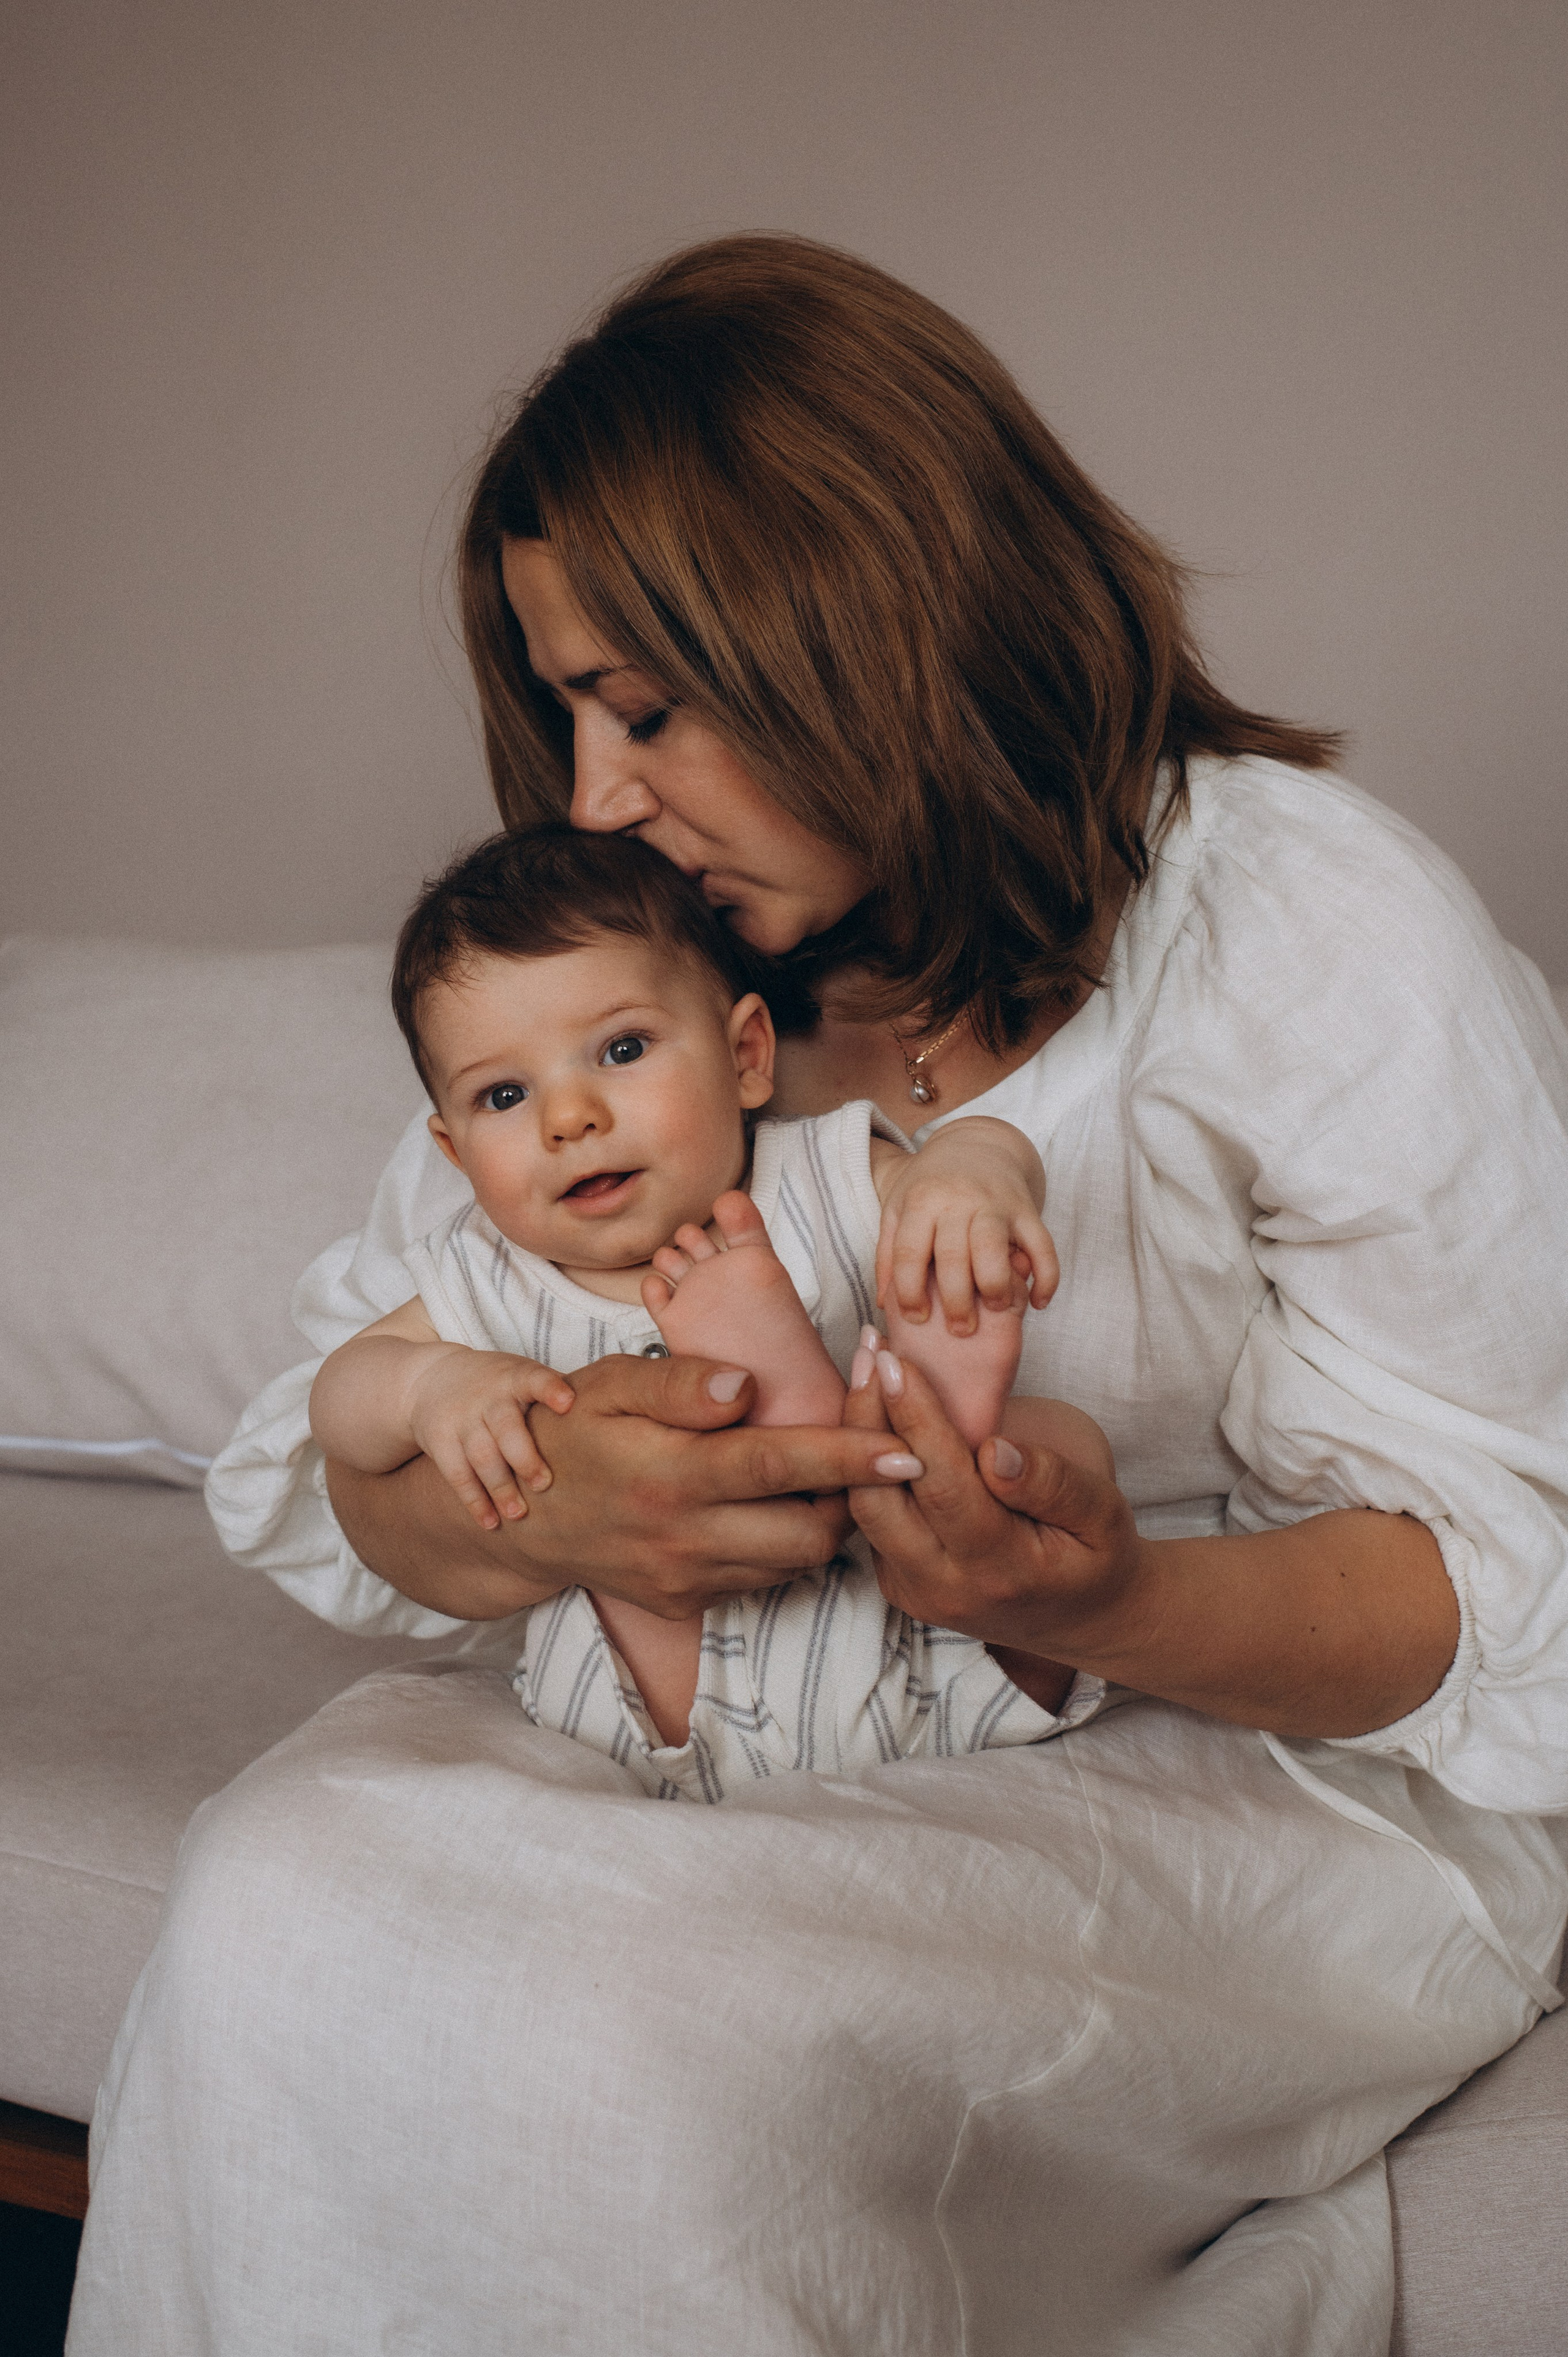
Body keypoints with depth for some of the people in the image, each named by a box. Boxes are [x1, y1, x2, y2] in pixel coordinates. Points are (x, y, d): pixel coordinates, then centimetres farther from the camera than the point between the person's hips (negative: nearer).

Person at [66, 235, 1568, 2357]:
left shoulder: (1309, 925, -11)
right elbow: (320, 1451, 1)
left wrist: (1103, 1603, -32)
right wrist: (537, 1512, -24)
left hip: (1274, 1765, -4)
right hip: (756, 1714, 5)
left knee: (628, 2013, -30)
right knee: (280, 1889, -23)